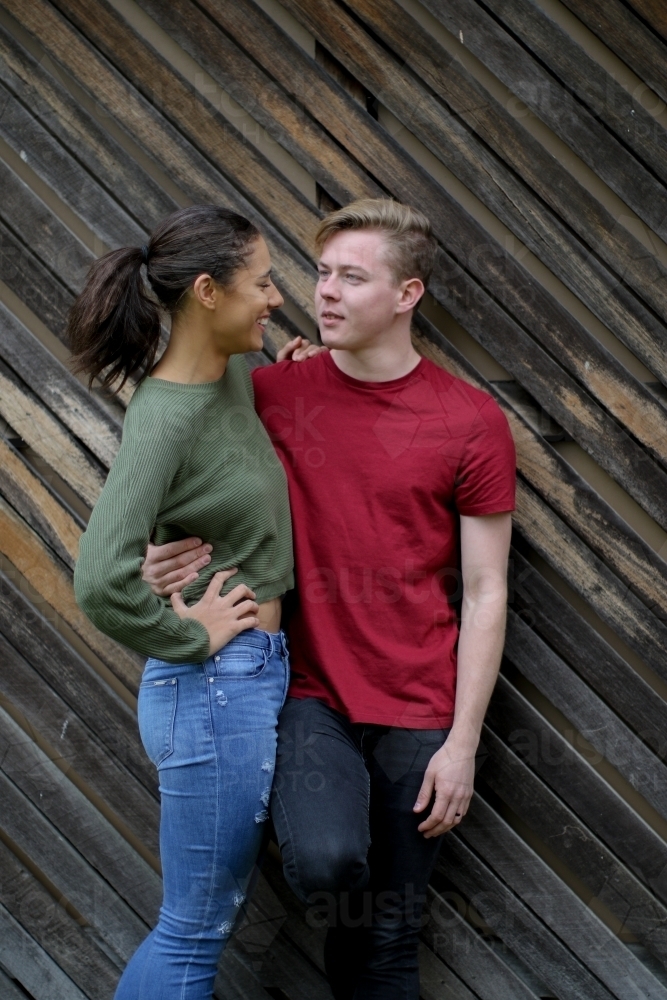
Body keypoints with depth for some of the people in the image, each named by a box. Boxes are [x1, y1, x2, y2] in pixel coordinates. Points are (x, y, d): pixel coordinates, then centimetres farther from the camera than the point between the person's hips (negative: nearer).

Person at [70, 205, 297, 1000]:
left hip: (255, 674, 9)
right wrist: (190, 637, -18)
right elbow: (102, 580, -33)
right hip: (216, 689, -9)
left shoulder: (234, 374, 4)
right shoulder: (165, 418, -21)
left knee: (202, 923, 19)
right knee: (195, 932, 4)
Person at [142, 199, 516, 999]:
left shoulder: (472, 424, -4)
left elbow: (484, 594, -1)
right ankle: (349, 935, 7)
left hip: (418, 714, 0)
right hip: (311, 696, 1)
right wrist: (160, 556, -13)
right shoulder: (272, 394, 1)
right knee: (324, 860, -27)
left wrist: (461, 741, -6)